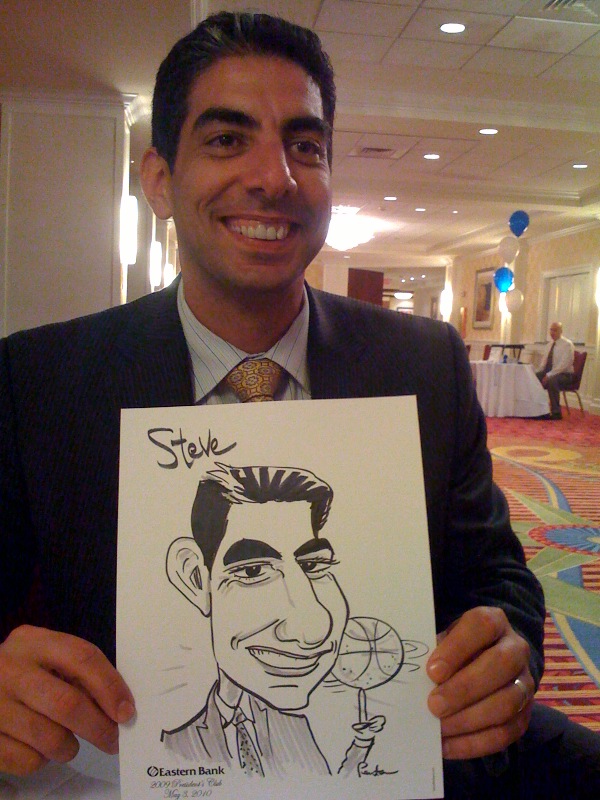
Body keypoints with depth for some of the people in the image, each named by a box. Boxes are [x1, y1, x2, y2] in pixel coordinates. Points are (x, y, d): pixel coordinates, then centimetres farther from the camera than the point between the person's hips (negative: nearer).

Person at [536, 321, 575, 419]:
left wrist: (549, 375, -26)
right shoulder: (550, 344, 14)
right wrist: (541, 372, -3)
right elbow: (544, 362, 18)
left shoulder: (567, 344, -10)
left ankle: (556, 412, -28)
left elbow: (564, 365, -20)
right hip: (549, 373, 7)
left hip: (564, 374, -7)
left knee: (551, 381, -38)